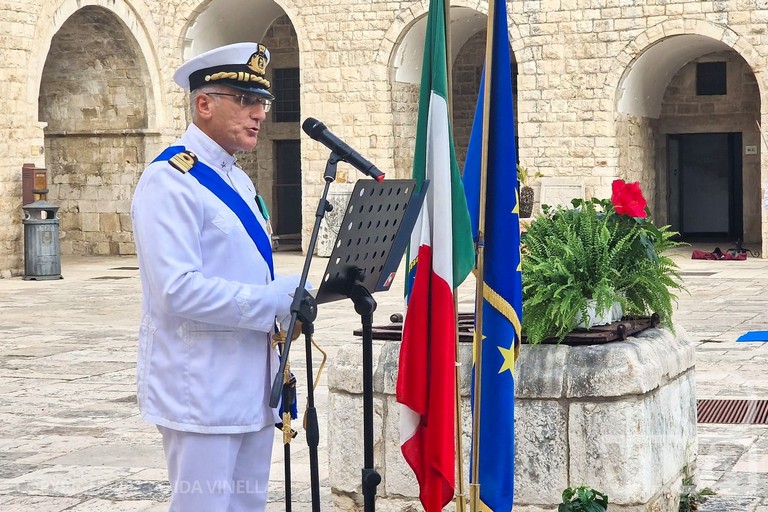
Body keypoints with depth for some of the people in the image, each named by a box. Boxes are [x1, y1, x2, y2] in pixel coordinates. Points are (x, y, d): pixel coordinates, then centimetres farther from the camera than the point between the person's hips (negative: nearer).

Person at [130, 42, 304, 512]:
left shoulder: (237, 180, 16)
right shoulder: (170, 181, -14)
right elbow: (179, 291, -24)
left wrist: (290, 295, 9)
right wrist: (276, 299, -23)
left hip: (251, 385, 9)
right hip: (202, 392, -9)